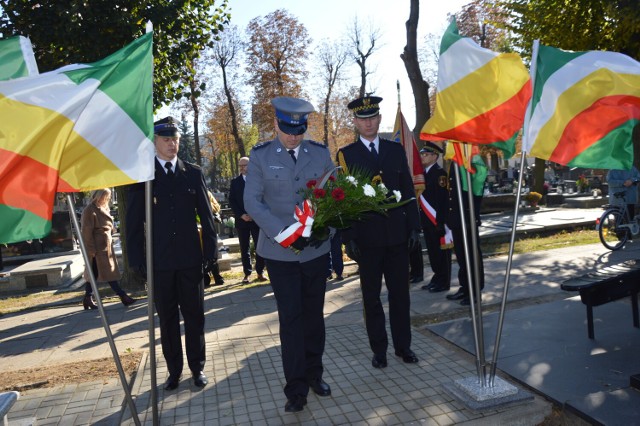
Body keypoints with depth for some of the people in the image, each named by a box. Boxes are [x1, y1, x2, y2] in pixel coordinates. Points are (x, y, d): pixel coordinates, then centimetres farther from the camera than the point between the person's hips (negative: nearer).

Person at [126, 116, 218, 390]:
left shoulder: (193, 173, 5)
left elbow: (206, 215, 5)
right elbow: (134, 221, 2)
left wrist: (211, 250, 1)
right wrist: (137, 259, -3)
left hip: (191, 257, 1)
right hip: (160, 260, 0)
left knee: (194, 316, 9)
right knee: (167, 318, 10)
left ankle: (197, 368, 24)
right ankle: (174, 370, 23)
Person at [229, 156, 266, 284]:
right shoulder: (235, 181, 9)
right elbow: (231, 201, 4)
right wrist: (241, 215, -9)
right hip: (242, 219, 2)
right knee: (244, 248, 5)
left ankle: (260, 272, 10)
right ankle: (247, 273, 11)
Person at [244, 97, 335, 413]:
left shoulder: (320, 153, 4)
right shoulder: (260, 156, -2)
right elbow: (252, 201, -6)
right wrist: (281, 232, -18)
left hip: (316, 249, 3)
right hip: (280, 251, -2)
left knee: (314, 315, 12)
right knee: (290, 318, 0)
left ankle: (314, 374, 30)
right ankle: (296, 388, 13)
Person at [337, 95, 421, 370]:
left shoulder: (396, 149, 9)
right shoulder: (346, 154, 1)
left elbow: (408, 191, 9)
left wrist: (414, 226, 3)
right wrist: (348, 238, -8)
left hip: (397, 234, 2)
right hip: (367, 236, -2)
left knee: (400, 293, 11)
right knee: (371, 297, 9)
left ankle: (403, 345, 26)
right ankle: (379, 349, 22)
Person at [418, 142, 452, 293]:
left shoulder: (440, 173, -12)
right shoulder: (424, 173, 13)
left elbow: (443, 199, -18)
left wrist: (440, 221, -21)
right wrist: (421, 219, 10)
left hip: (437, 221, -8)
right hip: (427, 221, 8)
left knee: (441, 252, 2)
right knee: (432, 251, 15)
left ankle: (444, 282, 12)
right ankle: (437, 278, 26)